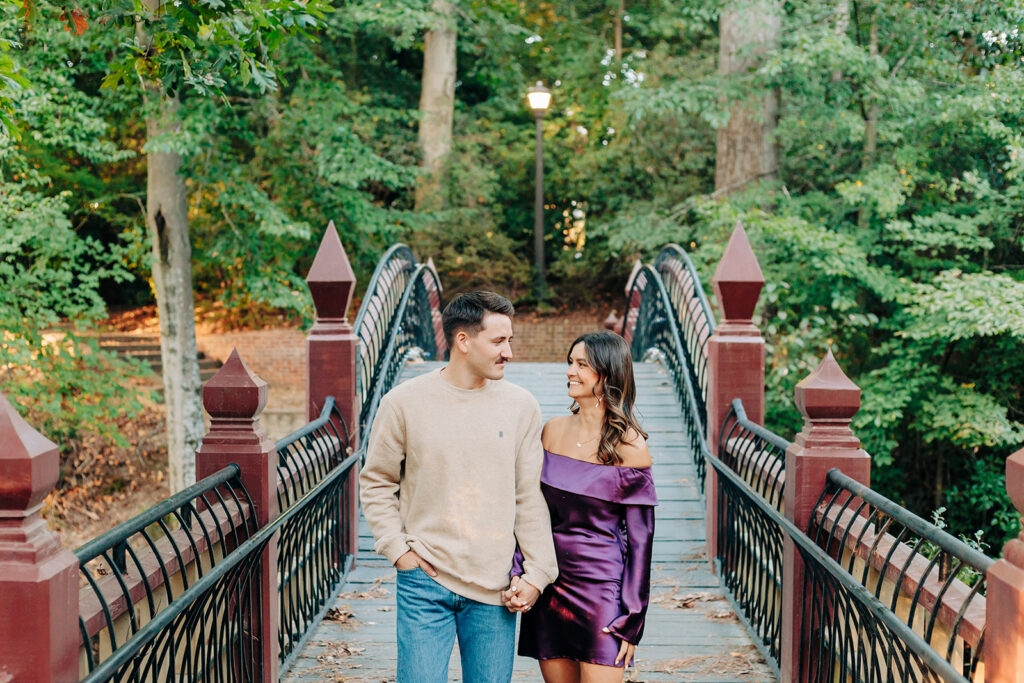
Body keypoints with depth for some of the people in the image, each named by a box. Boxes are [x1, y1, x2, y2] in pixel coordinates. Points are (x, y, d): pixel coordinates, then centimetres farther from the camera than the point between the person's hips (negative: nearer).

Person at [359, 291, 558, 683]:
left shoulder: (520, 407, 2)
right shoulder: (405, 403, -3)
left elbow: (531, 498, 4)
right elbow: (375, 484, 6)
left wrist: (537, 574, 1)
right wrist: (399, 550, -3)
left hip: (494, 590, 2)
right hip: (425, 582, -2)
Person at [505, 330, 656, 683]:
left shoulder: (629, 448, -10)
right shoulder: (553, 431, 5)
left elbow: (640, 538, -7)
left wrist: (630, 619, -7)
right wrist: (517, 575, -1)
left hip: (602, 589, -5)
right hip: (549, 585, 5)